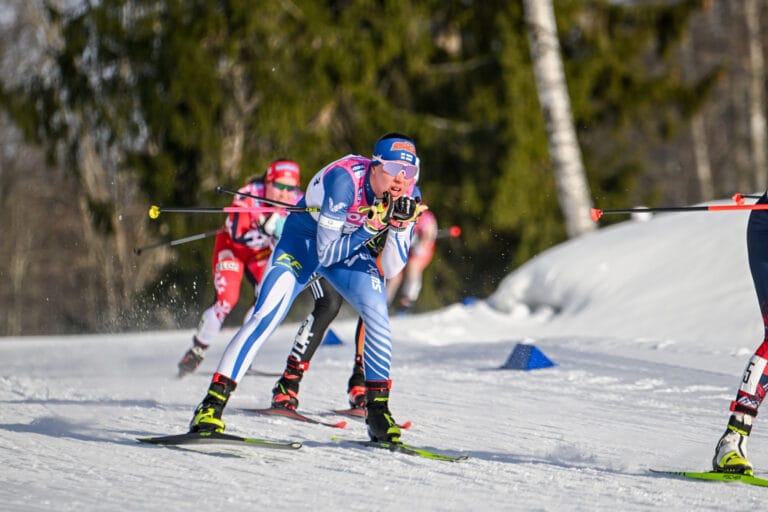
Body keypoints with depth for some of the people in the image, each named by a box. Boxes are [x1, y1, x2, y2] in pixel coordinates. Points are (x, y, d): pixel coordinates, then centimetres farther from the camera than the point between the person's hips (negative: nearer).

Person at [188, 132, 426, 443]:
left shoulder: (407, 196, -18)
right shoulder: (344, 178, -34)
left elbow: (389, 270, -15)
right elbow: (326, 254, -30)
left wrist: (400, 226, -30)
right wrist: (371, 227, -39)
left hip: (350, 245, 4)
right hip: (305, 238, -4)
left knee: (377, 313, -19)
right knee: (265, 315, -21)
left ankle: (377, 411, -5)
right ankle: (212, 405, -20)